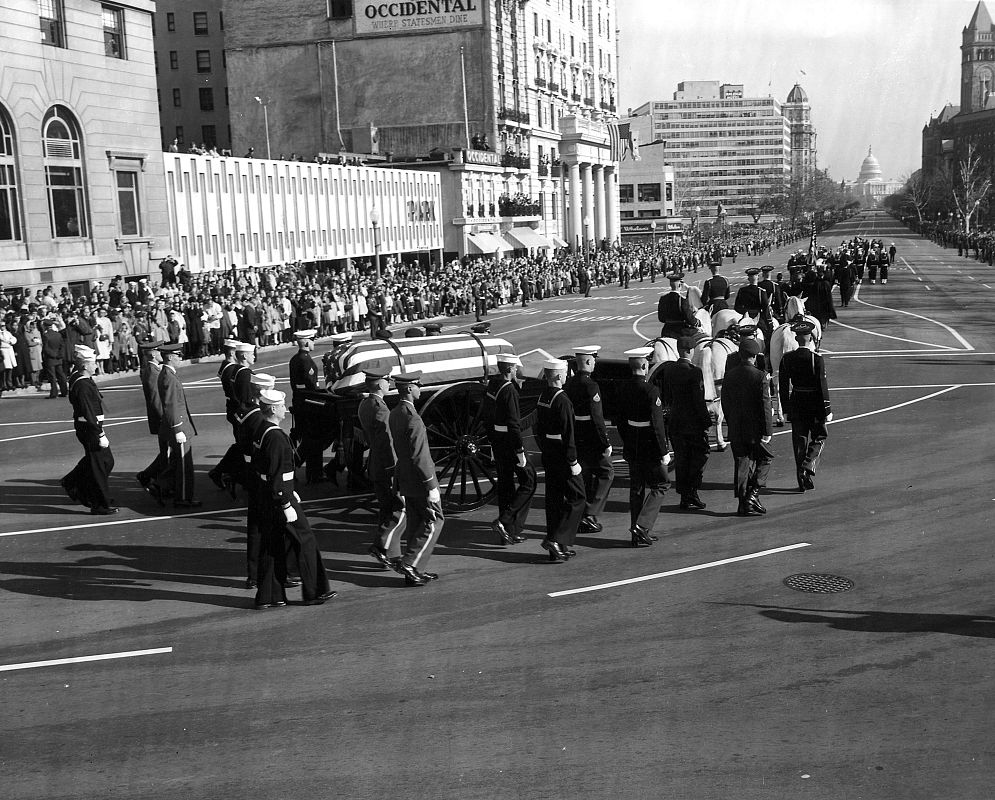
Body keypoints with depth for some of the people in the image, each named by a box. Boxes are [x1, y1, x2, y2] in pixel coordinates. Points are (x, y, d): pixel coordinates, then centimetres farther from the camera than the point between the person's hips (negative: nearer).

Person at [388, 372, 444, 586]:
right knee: (434, 520, 2)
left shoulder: (394, 414, 7)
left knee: (415, 524, 15)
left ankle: (415, 571, 20)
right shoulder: (412, 418, -22)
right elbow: (419, 456, -23)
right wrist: (431, 486, -18)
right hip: (419, 481, -9)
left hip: (405, 480, 9)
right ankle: (410, 564, -3)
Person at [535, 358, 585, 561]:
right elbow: (568, 434, -21)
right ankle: (556, 540, -6)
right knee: (577, 497, 2)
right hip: (561, 456, -9)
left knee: (554, 499, 13)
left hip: (548, 457, 9)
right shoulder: (562, 400, -19)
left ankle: (558, 546, 19)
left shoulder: (542, 397, 8)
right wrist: (573, 461, -17)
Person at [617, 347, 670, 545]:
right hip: (649, 447, -7)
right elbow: (657, 425, -19)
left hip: (632, 447, 7)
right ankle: (643, 526, -5)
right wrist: (664, 452, -14)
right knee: (660, 485, 7)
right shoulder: (650, 391, -19)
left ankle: (638, 532, 19)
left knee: (636, 489, 14)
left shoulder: (624, 389, 3)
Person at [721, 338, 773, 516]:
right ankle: (753, 494, 3)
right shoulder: (760, 376, -13)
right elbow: (765, 406, -14)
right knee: (765, 458, 15)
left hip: (735, 430, 4)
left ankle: (743, 504, 11)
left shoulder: (728, 376, 3)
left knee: (741, 464, 10)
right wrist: (768, 431, -10)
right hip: (755, 429, -4)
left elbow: (724, 404, 9)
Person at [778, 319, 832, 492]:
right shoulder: (817, 359, -15)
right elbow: (822, 387, -14)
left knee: (799, 442, 11)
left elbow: (783, 386, 1)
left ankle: (802, 482, 14)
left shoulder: (787, 358, -4)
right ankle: (807, 467, -9)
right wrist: (827, 411, -7)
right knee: (819, 438, 13)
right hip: (814, 405, -4)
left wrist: (786, 409, 10)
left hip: (796, 404, 4)